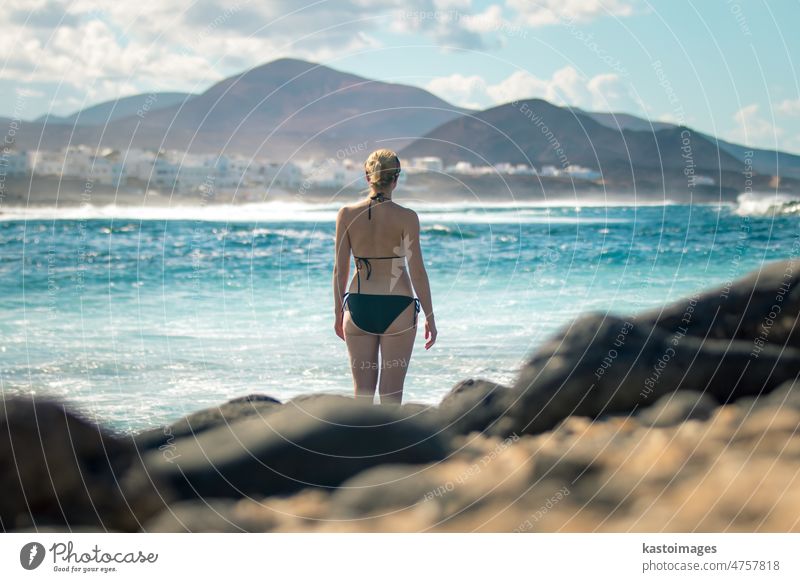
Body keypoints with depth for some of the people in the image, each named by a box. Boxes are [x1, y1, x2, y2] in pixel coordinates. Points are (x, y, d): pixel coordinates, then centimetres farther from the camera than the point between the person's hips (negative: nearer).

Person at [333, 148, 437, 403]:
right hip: (397, 307, -2)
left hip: (358, 306, 2)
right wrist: (430, 318, 0)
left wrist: (338, 313, 13)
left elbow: (340, 270, 2)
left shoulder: (346, 214, -2)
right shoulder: (406, 217, -8)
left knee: (362, 391, 9)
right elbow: (417, 272, -8)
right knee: (391, 391, 5)